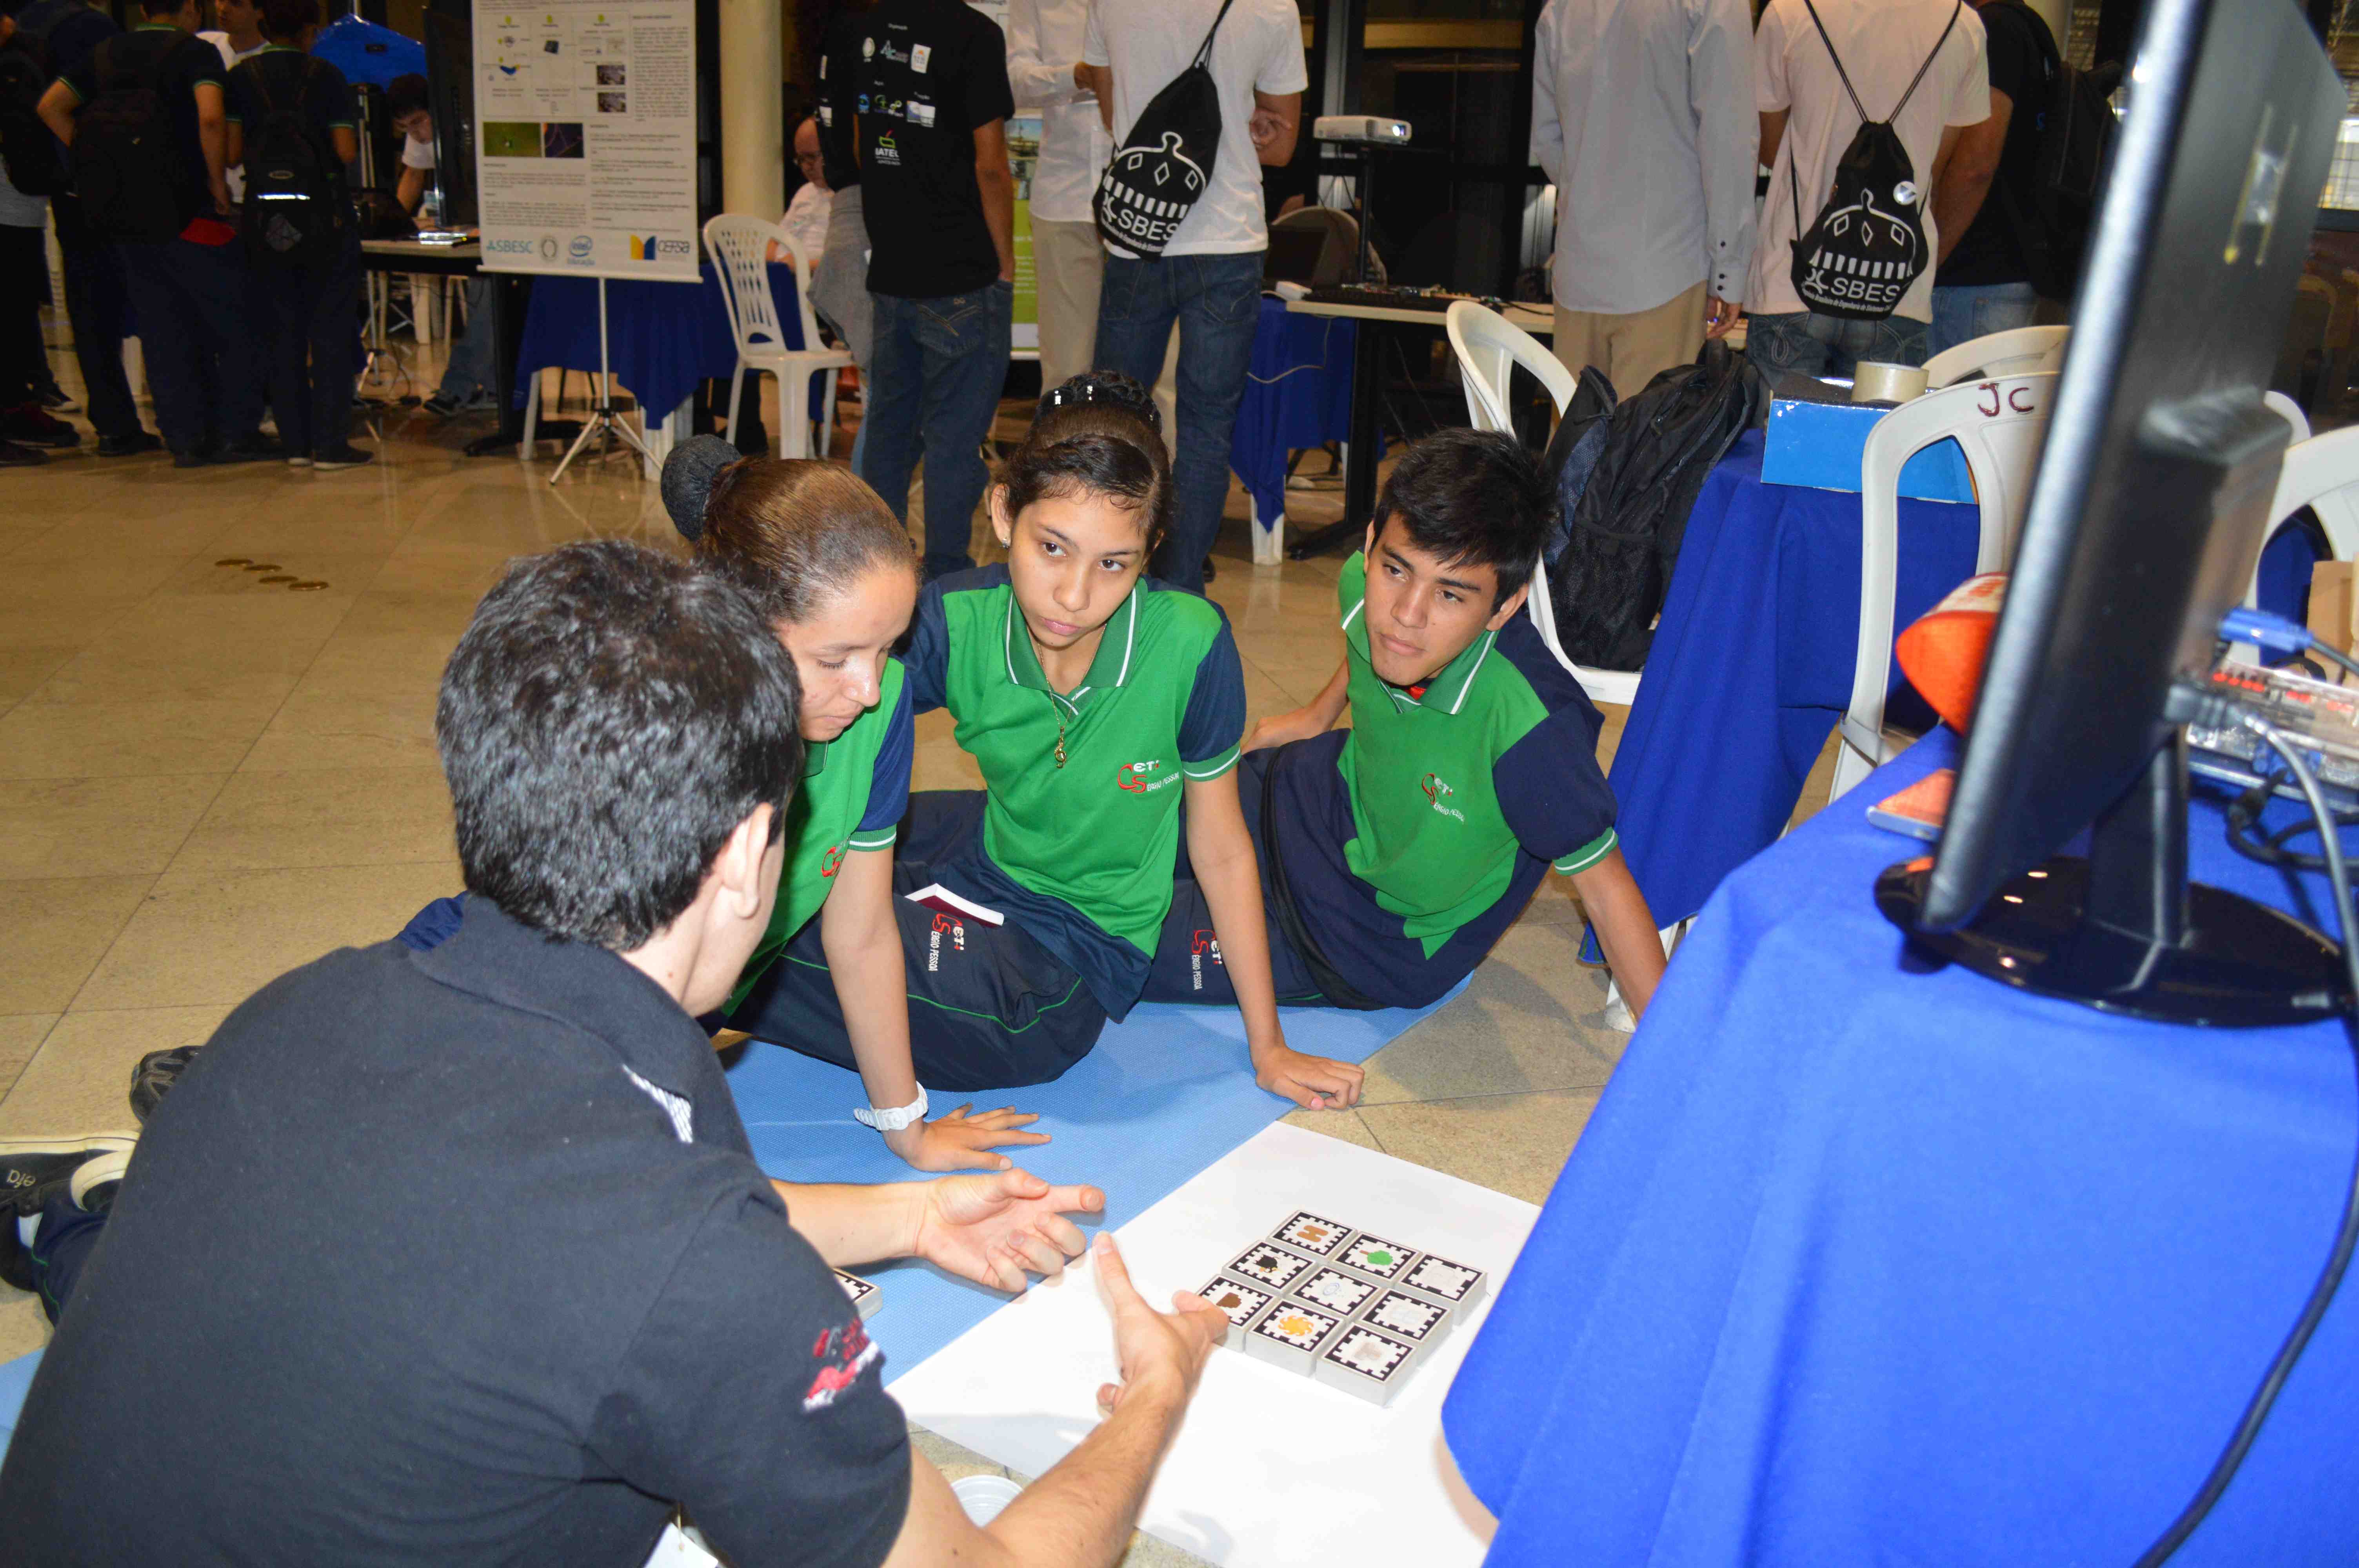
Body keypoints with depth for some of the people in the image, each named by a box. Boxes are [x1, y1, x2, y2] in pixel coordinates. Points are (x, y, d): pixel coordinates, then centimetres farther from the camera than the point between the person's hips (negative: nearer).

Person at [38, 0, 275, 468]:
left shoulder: (106, 54, 14)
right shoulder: (195, 52, -4)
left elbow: (51, 105, 7)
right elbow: (211, 117, -21)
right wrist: (219, 183, -12)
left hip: (125, 215, 6)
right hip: (186, 209, -6)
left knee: (163, 329, 9)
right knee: (237, 323, 4)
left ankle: (185, 438, 9)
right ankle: (237, 432, 1)